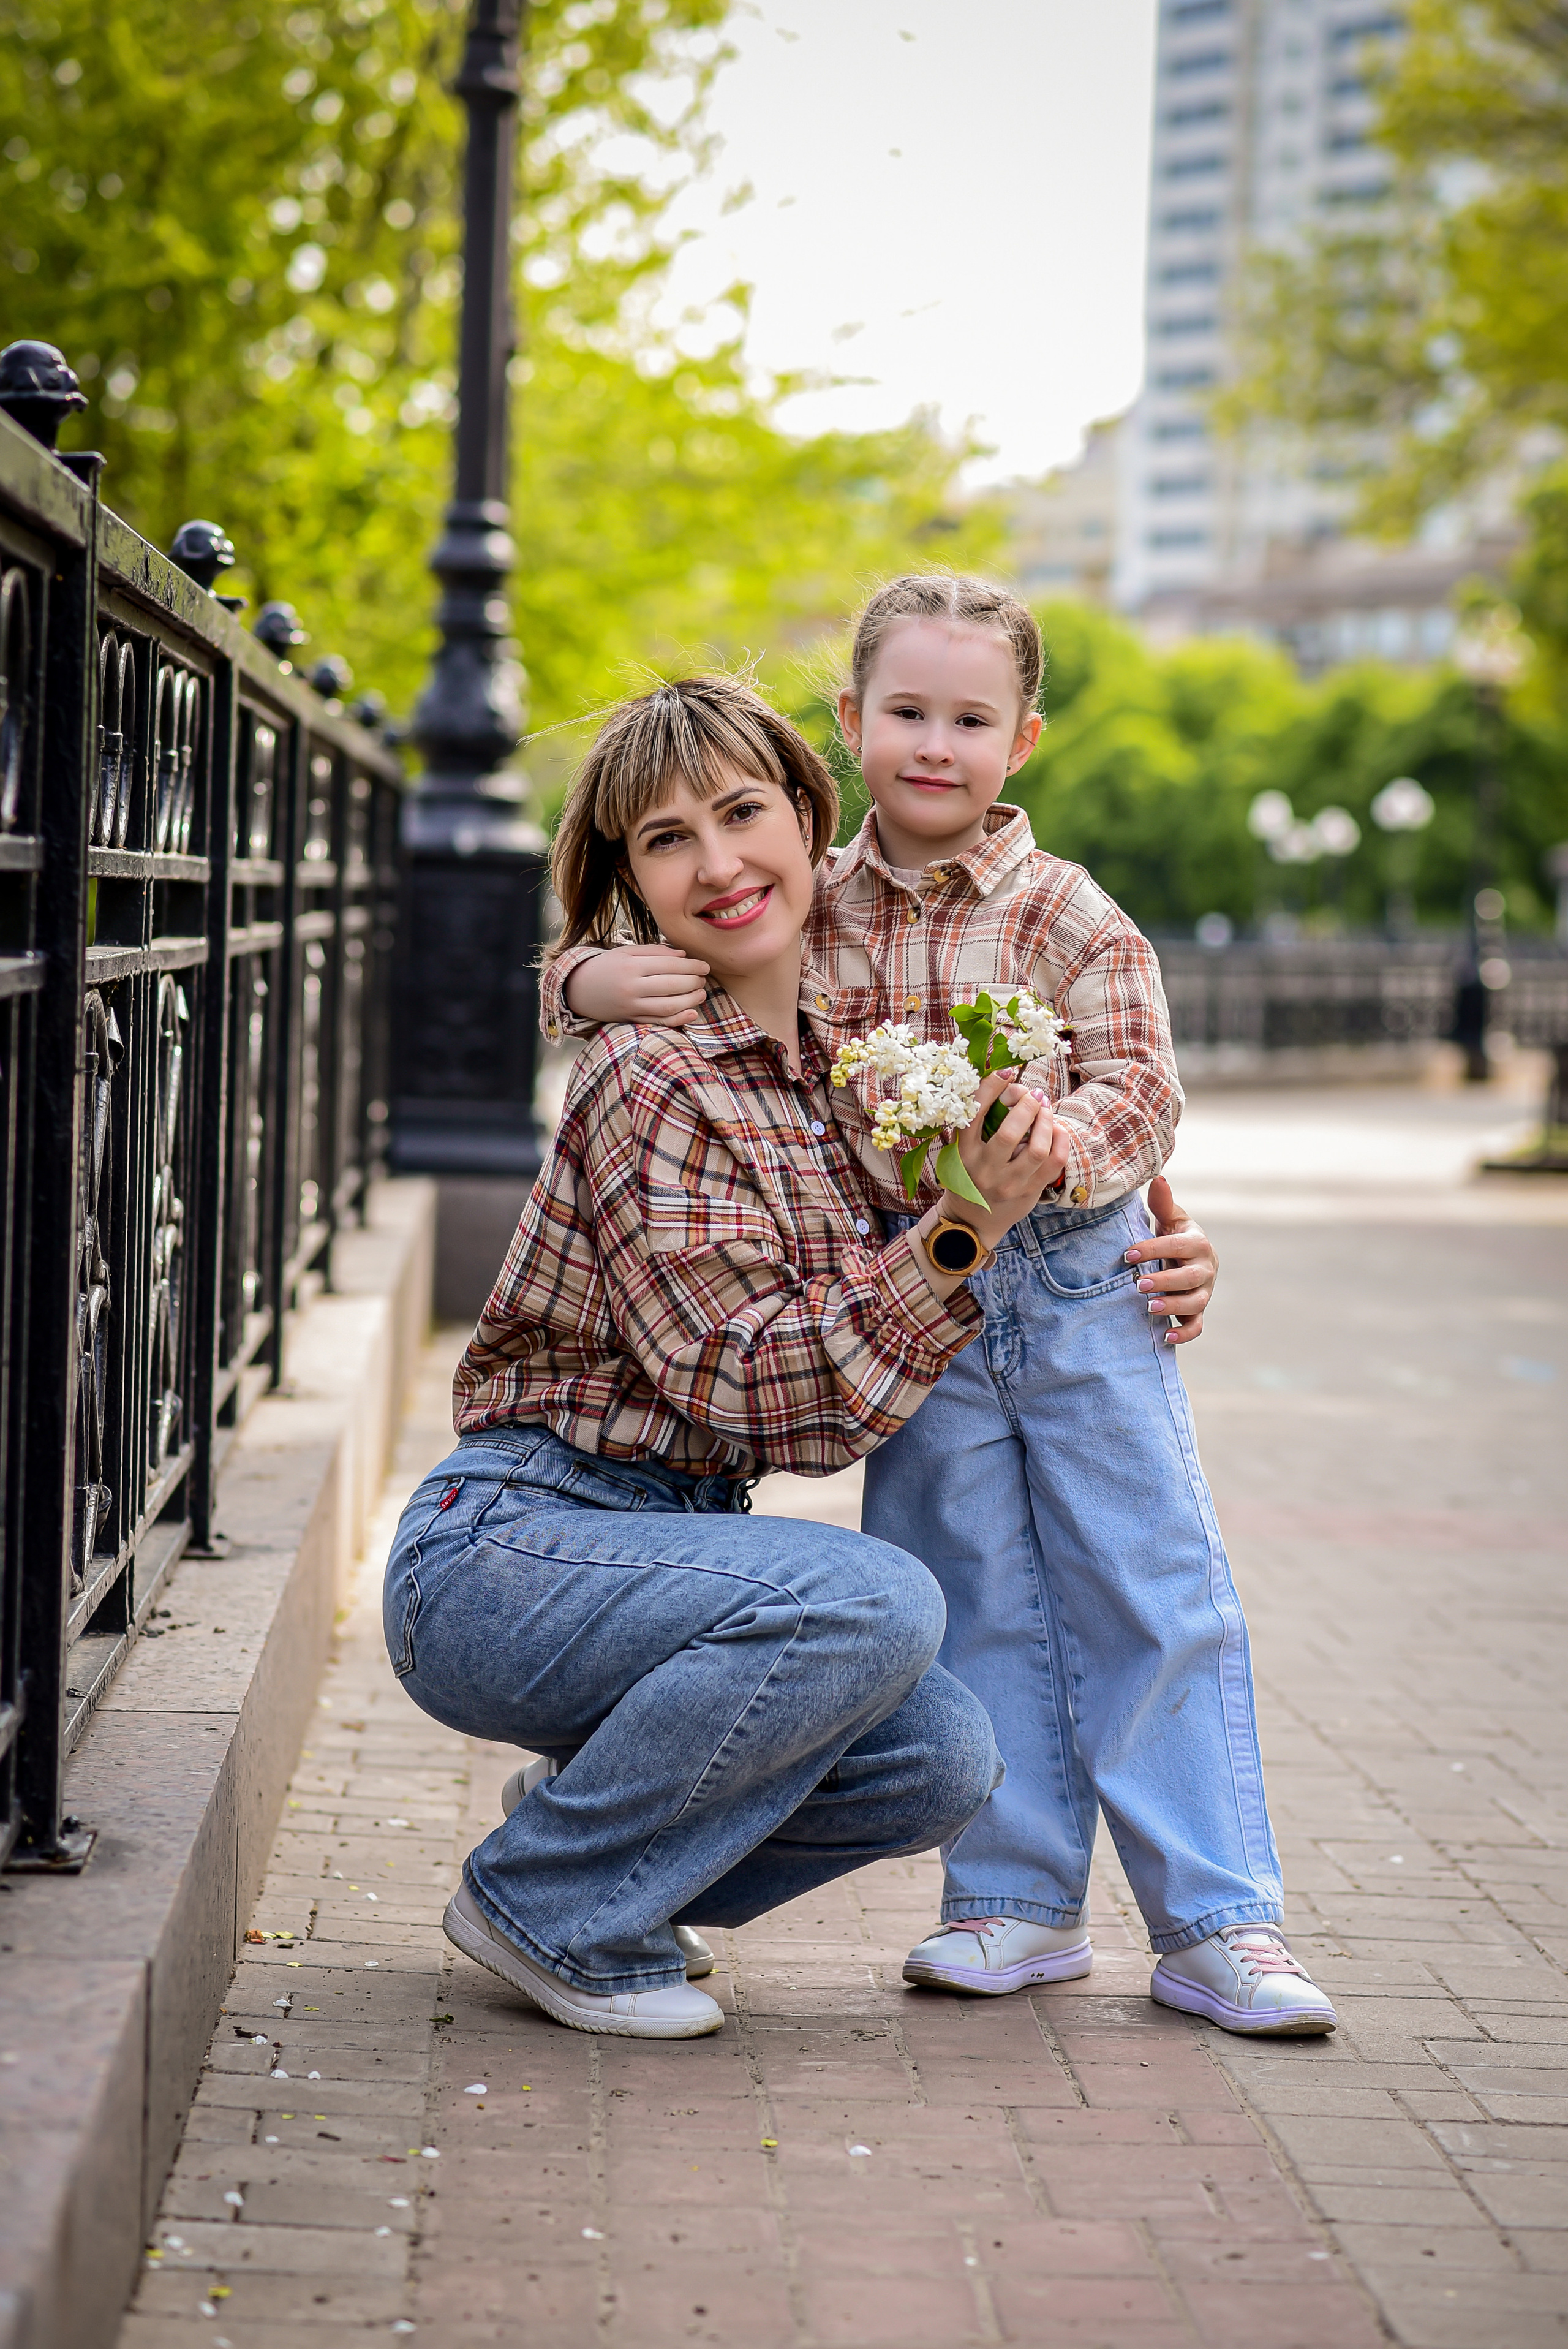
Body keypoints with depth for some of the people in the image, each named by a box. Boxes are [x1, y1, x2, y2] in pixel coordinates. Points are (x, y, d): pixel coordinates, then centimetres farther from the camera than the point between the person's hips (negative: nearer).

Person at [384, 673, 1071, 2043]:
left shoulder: (834, 1067, 8)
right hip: (504, 1552, -7)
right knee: (877, 1605, -29)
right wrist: (963, 1231, -26)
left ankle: (602, 1838, 12)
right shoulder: (648, 1082, -16)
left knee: (944, 1762, -12)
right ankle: (548, 1902, -10)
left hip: (665, 1539, 7)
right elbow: (753, 1390, -20)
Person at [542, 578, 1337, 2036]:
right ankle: (1016, 1900, 20)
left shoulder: (1067, 916, -5)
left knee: (1149, 1593, 1)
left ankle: (1216, 1920, 7)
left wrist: (1056, 1147, -34)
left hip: (1079, 1277, -2)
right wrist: (599, 981, -15)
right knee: (971, 1602, 9)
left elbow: (1141, 1091, -13)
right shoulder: (804, 913, 3)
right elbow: (588, 981, 9)